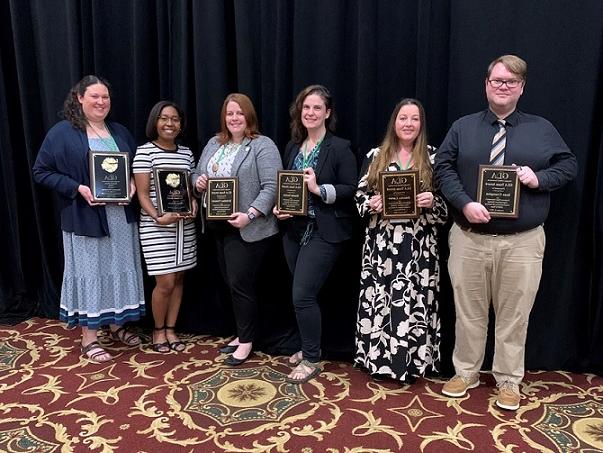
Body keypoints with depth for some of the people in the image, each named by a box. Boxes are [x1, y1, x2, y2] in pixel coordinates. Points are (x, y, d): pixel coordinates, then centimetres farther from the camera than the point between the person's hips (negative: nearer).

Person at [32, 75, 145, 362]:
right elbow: (41, 171, -4)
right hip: (86, 217, -5)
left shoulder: (119, 132, 12)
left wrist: (132, 184, -3)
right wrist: (77, 189, -16)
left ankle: (116, 326, 30)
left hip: (121, 215, 5)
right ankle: (89, 339, 15)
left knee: (120, 270, 12)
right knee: (90, 273, 2)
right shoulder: (62, 133, -4)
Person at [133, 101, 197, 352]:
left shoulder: (186, 153, 10)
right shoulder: (144, 152, -5)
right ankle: (158, 330, 20)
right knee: (165, 283, -4)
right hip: (156, 227, -5)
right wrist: (158, 217, -22)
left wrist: (194, 203, -5)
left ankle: (171, 329, 26)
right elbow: (142, 193, -8)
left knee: (178, 279, 10)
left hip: (185, 226, 5)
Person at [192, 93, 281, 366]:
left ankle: (246, 341, 14)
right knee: (232, 282, 14)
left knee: (240, 283, -3)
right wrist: (198, 182, -4)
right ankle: (242, 334, 29)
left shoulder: (263, 146, -9)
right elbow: (197, 175, 19)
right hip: (219, 227, 7)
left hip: (248, 229, -7)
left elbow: (271, 188, -16)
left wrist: (249, 215, -26)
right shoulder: (214, 144, 13)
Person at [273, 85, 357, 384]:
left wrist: (319, 189, -22)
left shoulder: (340, 148, -7)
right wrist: (279, 207, -1)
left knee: (303, 295, -8)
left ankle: (312, 360, 11)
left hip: (324, 232, -6)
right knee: (303, 294, 14)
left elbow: (351, 190, -10)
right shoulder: (292, 147, 12)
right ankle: (309, 347, 34)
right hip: (294, 229, 6)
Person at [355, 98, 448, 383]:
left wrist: (433, 202, -15)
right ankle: (379, 357, 22)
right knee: (379, 299, 6)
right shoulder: (376, 155, 8)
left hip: (418, 244, -1)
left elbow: (447, 204, 5)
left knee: (413, 300, 2)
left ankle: (410, 362, 17)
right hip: (381, 241, 1)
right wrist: (371, 204, -11)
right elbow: (360, 195, 9)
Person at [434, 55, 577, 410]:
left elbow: (569, 165, 10)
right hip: (469, 238, 1)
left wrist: (539, 178, -10)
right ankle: (466, 373, 27)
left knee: (514, 314, 7)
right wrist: (465, 204, -14)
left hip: (522, 241, 0)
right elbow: (444, 168, 1)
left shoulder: (542, 129, 9)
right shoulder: (463, 127, 8)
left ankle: (509, 381, 24)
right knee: (469, 310, 10)